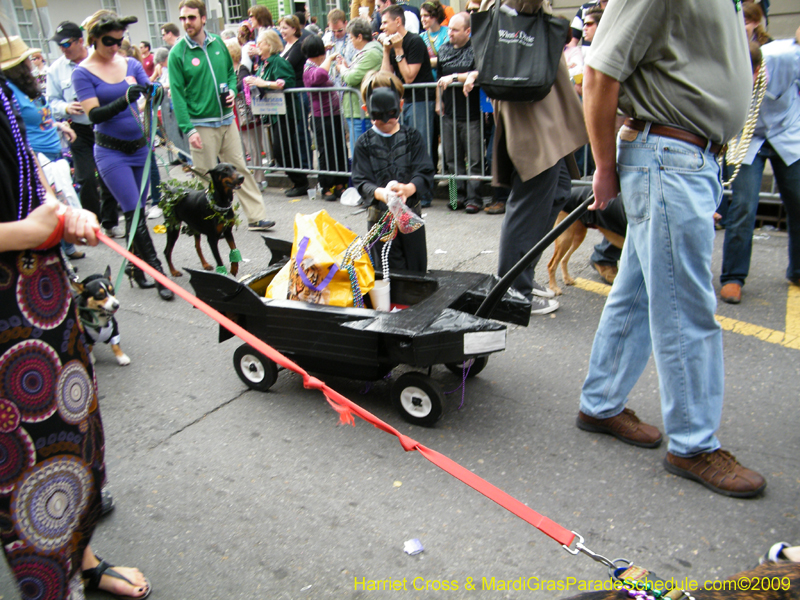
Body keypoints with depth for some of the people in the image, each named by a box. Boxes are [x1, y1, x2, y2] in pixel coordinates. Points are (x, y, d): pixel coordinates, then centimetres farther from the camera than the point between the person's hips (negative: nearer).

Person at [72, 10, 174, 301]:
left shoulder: (131, 64, 6)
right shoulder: (83, 73, -6)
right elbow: (94, 114, -15)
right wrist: (124, 99, -31)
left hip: (140, 146, 5)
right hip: (111, 152, -4)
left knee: (136, 211, 11)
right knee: (135, 214, -8)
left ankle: (137, 269, 24)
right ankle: (157, 274, -5)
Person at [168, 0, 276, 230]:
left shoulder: (218, 43, 6)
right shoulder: (178, 53, -7)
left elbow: (231, 72, 19)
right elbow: (178, 94, -10)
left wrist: (232, 91, -2)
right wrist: (188, 129, -16)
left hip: (227, 119, 4)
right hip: (201, 125, -4)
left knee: (240, 169, 6)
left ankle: (256, 217, 10)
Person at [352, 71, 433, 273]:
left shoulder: (412, 137, 2)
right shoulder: (365, 143, 1)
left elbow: (425, 173, -7)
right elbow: (361, 181, -7)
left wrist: (408, 188, -30)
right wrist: (380, 193, -30)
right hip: (379, 216, -1)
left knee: (417, 270, 11)